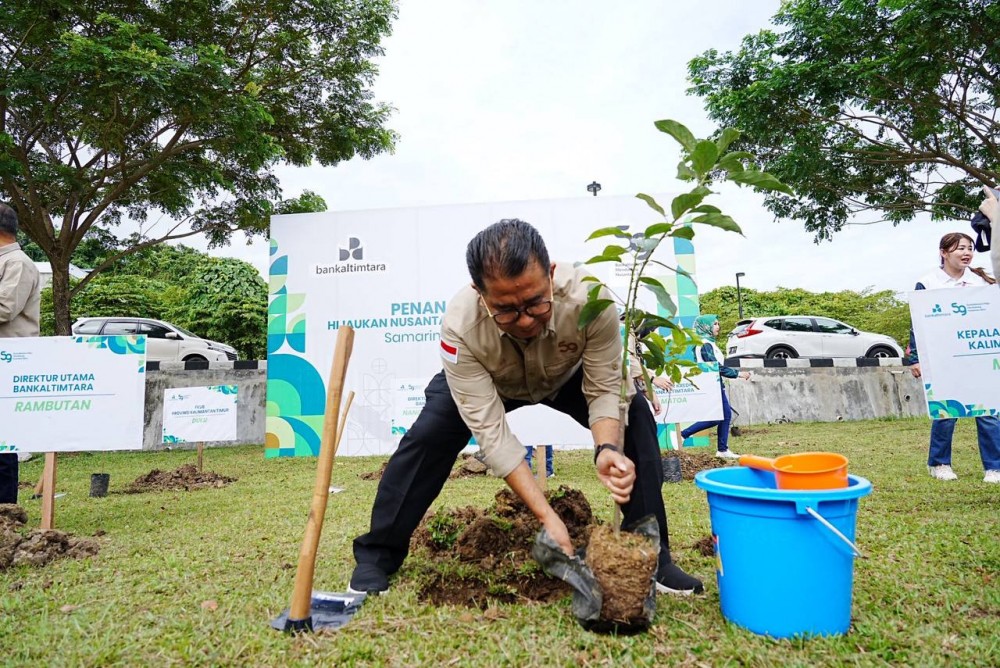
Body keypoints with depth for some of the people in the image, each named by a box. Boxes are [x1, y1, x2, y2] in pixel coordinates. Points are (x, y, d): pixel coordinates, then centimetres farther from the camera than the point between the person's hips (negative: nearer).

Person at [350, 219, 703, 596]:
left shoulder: (589, 298, -39)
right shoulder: (460, 325, -40)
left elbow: (605, 391, -26)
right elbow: (491, 431, -36)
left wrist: (608, 449, -47)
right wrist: (547, 517, -41)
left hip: (569, 376, 1)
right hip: (488, 382, -1)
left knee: (636, 417, -20)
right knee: (427, 434, -21)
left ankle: (651, 555, -4)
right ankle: (378, 554, 1)